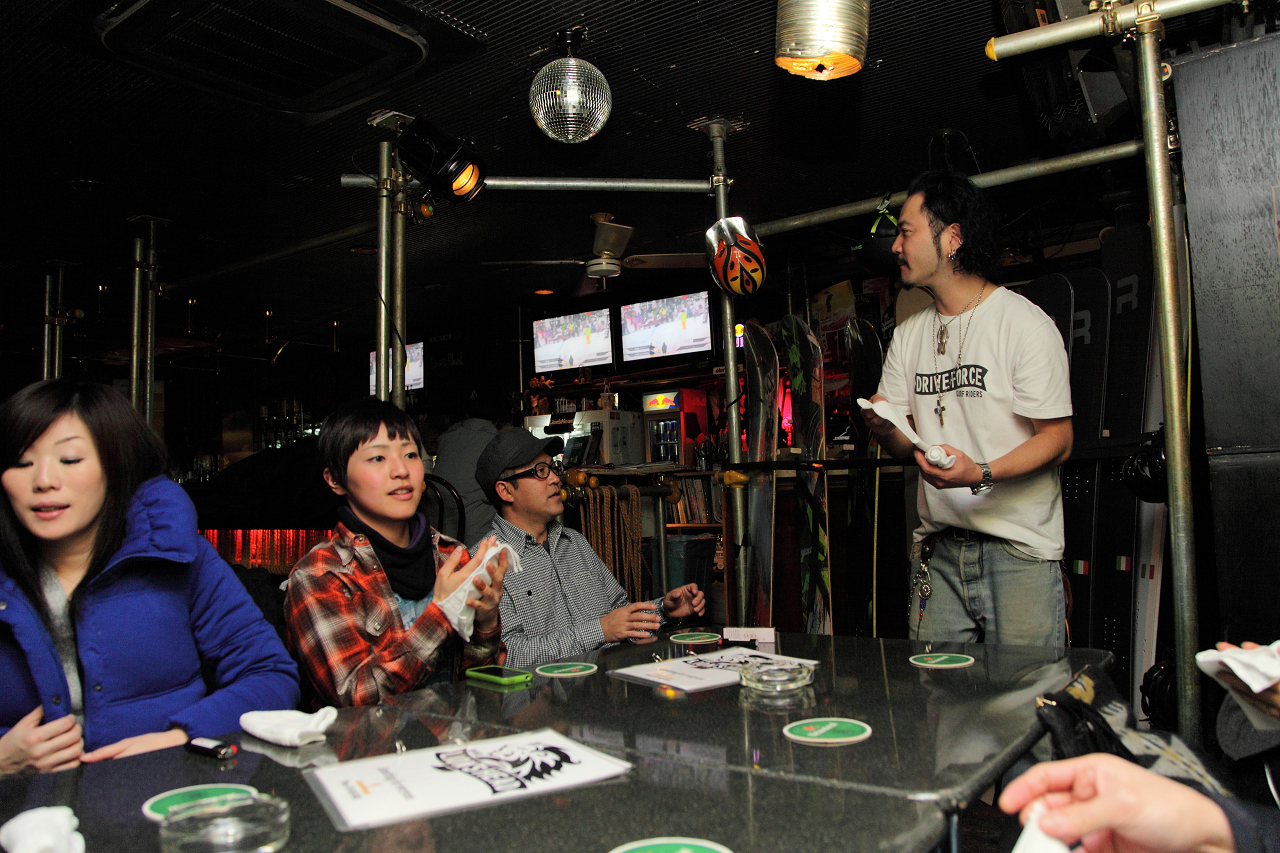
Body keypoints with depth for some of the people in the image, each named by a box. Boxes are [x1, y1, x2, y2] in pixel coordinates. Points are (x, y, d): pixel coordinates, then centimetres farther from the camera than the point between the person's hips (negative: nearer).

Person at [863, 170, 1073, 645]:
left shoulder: (1025, 323, -6)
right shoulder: (908, 336, 14)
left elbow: (1058, 440, -10)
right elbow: (904, 442, 11)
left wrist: (981, 474, -26)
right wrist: (885, 429, -13)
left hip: (1019, 551, -5)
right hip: (939, 551, 5)